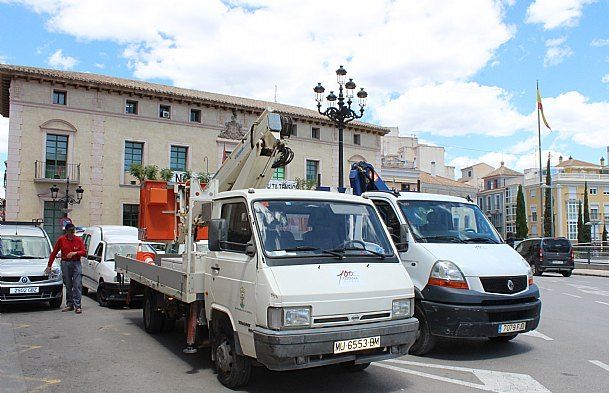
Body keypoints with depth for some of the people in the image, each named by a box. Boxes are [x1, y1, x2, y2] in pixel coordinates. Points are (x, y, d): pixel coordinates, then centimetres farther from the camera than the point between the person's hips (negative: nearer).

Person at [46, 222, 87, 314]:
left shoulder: (78, 240, 3)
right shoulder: (61, 240, 3)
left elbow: (84, 252, 1)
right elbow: (54, 252, 7)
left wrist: (75, 253, -17)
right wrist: (49, 265, 6)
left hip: (76, 263, -1)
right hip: (65, 263, 1)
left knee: (77, 285, -7)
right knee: (68, 285, 8)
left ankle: (77, 306, -7)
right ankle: (69, 305, 18)